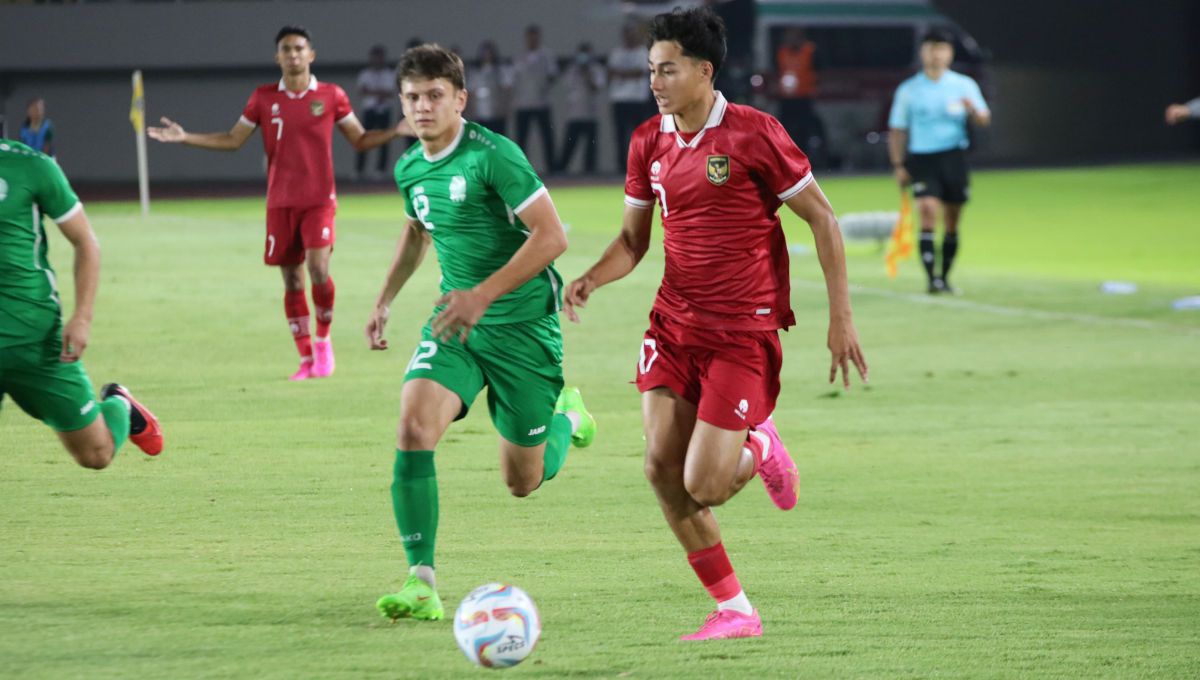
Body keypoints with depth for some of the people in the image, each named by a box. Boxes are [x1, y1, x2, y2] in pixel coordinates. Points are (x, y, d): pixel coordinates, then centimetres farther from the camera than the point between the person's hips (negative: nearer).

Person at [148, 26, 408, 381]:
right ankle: (306, 358, 12)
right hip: (280, 202, 2)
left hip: (318, 200, -2)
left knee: (318, 268, -18)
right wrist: (185, 137, 4)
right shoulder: (264, 98, 5)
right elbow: (232, 140, 12)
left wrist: (397, 131, -7)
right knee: (291, 280, 2)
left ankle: (323, 340, 5)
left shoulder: (331, 96, 1)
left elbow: (360, 139, 8)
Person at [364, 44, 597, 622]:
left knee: (523, 482, 5)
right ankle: (421, 581, -20)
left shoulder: (493, 156, -18)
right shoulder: (410, 170, 4)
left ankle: (566, 416, 41)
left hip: (522, 322, -5)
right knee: (413, 426, -22)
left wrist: (484, 294, -27)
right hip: (456, 322, 5)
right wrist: (384, 301, 23)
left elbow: (551, 236, -22)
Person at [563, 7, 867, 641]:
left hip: (743, 333, -6)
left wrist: (841, 319, -9)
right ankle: (735, 611, 9)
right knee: (662, 470, -6)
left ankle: (759, 449, 23)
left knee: (702, 487, -13)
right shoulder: (648, 142, 5)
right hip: (674, 324, 6)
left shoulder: (753, 134, -12)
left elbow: (822, 219, -6)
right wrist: (591, 279, -7)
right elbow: (634, 237, 14)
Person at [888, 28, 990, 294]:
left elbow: (984, 121, 1)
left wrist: (973, 109, -22)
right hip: (922, 159, -2)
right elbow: (897, 131, 10)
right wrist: (899, 165, 3)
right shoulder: (908, 90, 6)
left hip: (953, 159, 2)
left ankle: (944, 277, 19)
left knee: (952, 222, 5)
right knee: (927, 211, -19)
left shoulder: (965, 86, 7)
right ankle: (932, 277, -23)